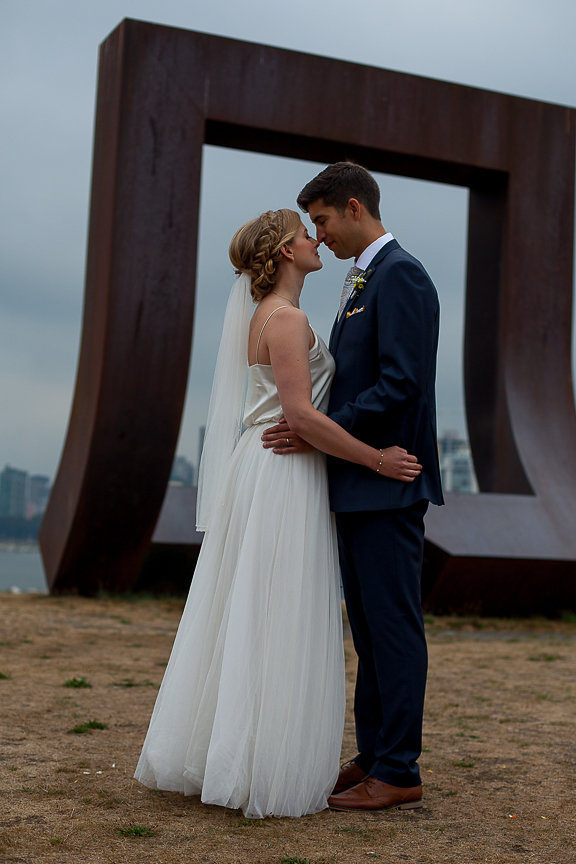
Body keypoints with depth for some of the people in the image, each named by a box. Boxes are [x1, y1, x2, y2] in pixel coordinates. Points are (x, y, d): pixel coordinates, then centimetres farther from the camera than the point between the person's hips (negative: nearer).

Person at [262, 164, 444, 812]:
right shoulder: (362, 281, 19)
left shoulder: (399, 275, -12)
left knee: (393, 625, -3)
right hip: (358, 484, 10)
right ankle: (372, 755, 24)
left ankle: (398, 774, 6)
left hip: (387, 485, -10)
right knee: (368, 627, 14)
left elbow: (401, 385, -20)